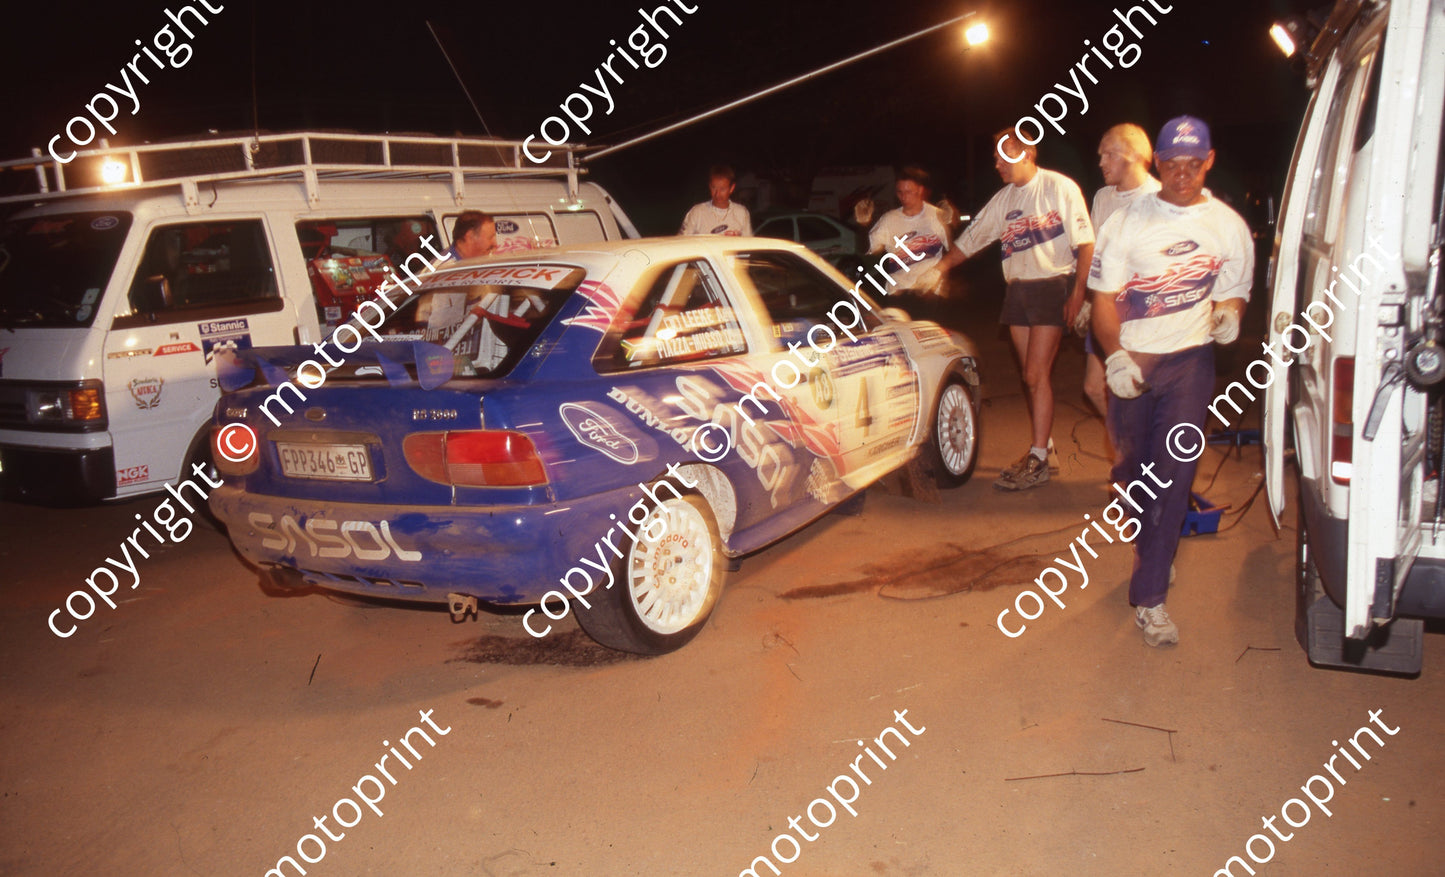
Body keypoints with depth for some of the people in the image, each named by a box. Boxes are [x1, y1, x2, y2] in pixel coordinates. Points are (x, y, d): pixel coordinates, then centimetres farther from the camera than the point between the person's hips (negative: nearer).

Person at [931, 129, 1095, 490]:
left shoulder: (1060, 188, -4)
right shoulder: (1003, 199, 13)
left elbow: (1085, 243, -6)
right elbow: (969, 240, 15)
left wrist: (1078, 291, -13)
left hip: (1052, 287, -6)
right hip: (1017, 290, 6)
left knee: (1037, 374, -11)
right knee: (1031, 376, 9)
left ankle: (1038, 460, -6)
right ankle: (1043, 446, 21)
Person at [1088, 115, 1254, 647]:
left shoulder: (1228, 226, 6)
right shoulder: (1127, 222, 1)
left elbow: (1234, 291, 14)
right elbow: (1105, 299, -2)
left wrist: (1229, 312, -12)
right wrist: (1115, 356, -20)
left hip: (1189, 359, 0)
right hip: (1129, 361, 1)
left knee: (1173, 471, -11)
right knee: (1130, 467, 10)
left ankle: (1150, 596, -7)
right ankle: (1151, 548, 42)